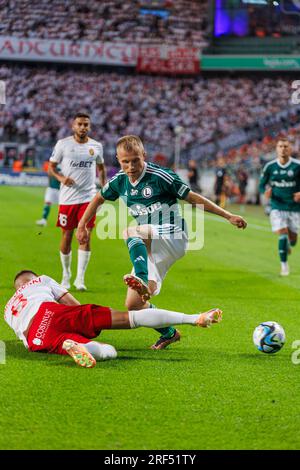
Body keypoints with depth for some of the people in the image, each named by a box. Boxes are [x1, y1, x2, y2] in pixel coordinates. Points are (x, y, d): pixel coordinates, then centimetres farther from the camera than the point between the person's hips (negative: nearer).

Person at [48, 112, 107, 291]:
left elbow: (101, 168, 21)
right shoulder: (63, 144, -1)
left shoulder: (96, 146, 6)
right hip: (68, 197, -1)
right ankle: (66, 275, 22)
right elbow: (51, 167, 3)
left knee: (86, 236, -8)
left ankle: (80, 278, -5)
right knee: (67, 236, 5)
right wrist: (61, 178, -17)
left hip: (88, 197, 1)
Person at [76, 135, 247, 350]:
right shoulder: (120, 181, 5)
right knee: (134, 304, 0)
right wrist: (82, 225, 24)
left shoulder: (159, 176, -12)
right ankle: (169, 333, 21)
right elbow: (99, 198, 26)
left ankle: (143, 280, -54)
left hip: (173, 239, -7)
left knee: (131, 232, -35)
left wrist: (228, 215, -6)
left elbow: (193, 197, -7)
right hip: (151, 247, 7)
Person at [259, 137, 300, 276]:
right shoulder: (269, 167, -4)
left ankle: (287, 245, 45)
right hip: (277, 207, 0)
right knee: (282, 236, -14)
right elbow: (262, 185, 6)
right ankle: (284, 265, 2)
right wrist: (266, 192, -17)